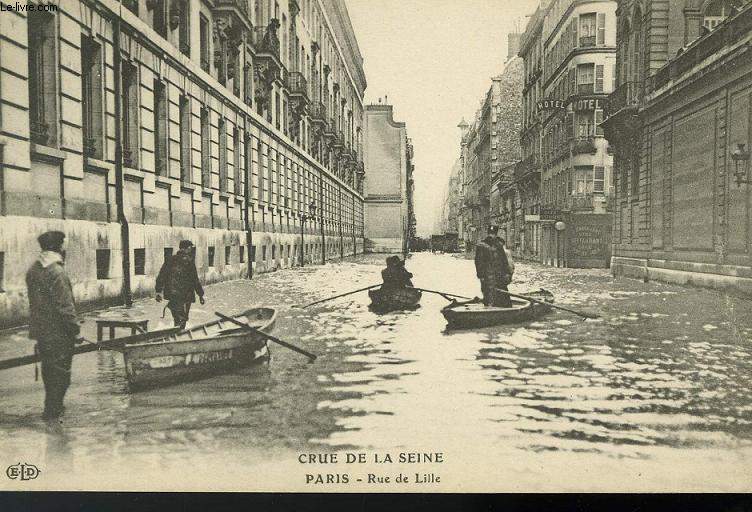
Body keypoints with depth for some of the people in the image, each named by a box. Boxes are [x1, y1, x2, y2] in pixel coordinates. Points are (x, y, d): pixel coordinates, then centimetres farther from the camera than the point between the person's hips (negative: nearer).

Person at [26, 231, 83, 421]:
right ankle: (52, 411, 10)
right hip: (58, 333, -9)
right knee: (60, 372, 4)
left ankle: (52, 407, 32)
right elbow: (65, 307, -22)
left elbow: (33, 300, 15)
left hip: (39, 330, 9)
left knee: (48, 369, 20)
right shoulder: (56, 272, -21)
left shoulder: (33, 270, 6)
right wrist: (75, 331, -15)